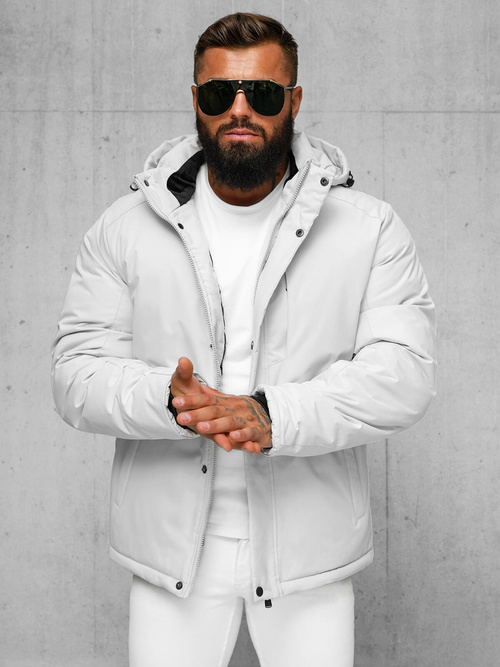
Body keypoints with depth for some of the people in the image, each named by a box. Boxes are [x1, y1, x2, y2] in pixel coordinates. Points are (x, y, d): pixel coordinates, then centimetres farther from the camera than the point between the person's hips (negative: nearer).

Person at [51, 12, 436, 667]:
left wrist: (273, 416, -28)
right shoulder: (125, 228, 0)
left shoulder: (370, 230, -3)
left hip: (308, 550, 0)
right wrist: (168, 400, -25)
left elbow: (402, 373, -13)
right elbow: (79, 373, -4)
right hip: (172, 547, 1)